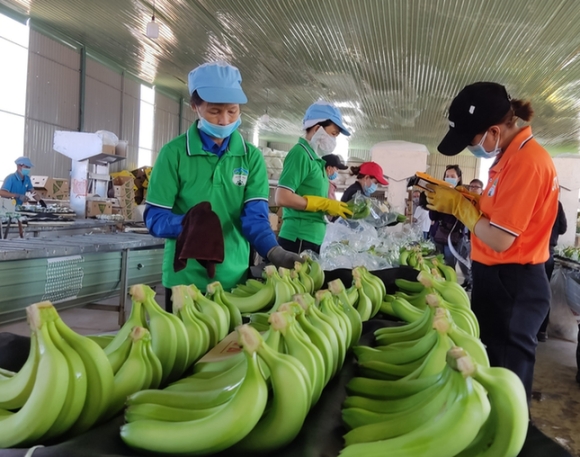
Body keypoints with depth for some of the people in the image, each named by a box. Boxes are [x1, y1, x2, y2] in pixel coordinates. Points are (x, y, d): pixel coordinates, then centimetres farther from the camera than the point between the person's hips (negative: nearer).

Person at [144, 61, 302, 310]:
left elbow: (255, 216, -8)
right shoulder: (174, 153, -6)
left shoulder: (252, 156, 1)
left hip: (234, 278, 3)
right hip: (185, 279, -2)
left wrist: (273, 251, -27)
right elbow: (155, 216, -7)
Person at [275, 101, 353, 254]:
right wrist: (326, 204, -14)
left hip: (313, 239, 9)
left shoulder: (315, 158, 14)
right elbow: (282, 198, -20)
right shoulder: (300, 153, -10)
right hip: (299, 239, -9)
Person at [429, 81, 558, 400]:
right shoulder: (512, 155, 9)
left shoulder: (527, 161, -23)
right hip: (498, 279, 10)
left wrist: (458, 205, -12)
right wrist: (463, 199, 0)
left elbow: (500, 239, -24)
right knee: (486, 364, 20)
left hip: (512, 285, -10)